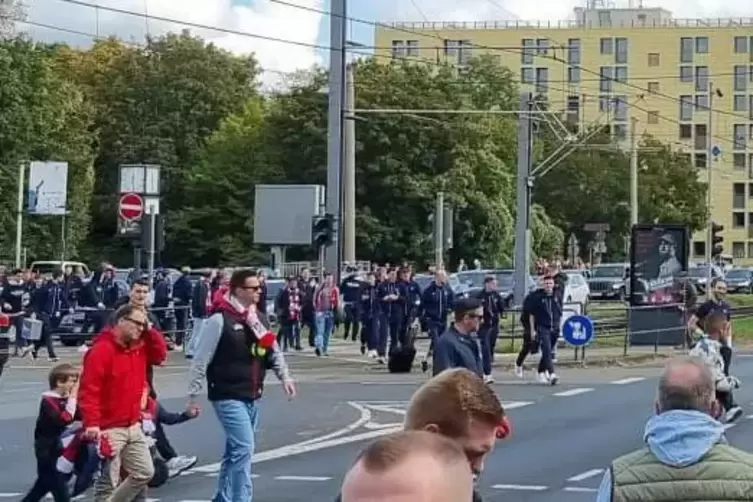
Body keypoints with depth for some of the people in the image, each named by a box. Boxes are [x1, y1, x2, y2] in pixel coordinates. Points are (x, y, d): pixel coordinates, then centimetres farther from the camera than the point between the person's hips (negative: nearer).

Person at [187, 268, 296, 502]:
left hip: (253, 397, 7)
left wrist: (284, 376, 1)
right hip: (228, 397, -7)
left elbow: (274, 350, 16)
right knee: (244, 448, -14)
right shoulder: (220, 320, -14)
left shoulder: (260, 318, 9)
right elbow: (201, 360, -11)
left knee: (235, 450, 14)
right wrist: (193, 394, -9)